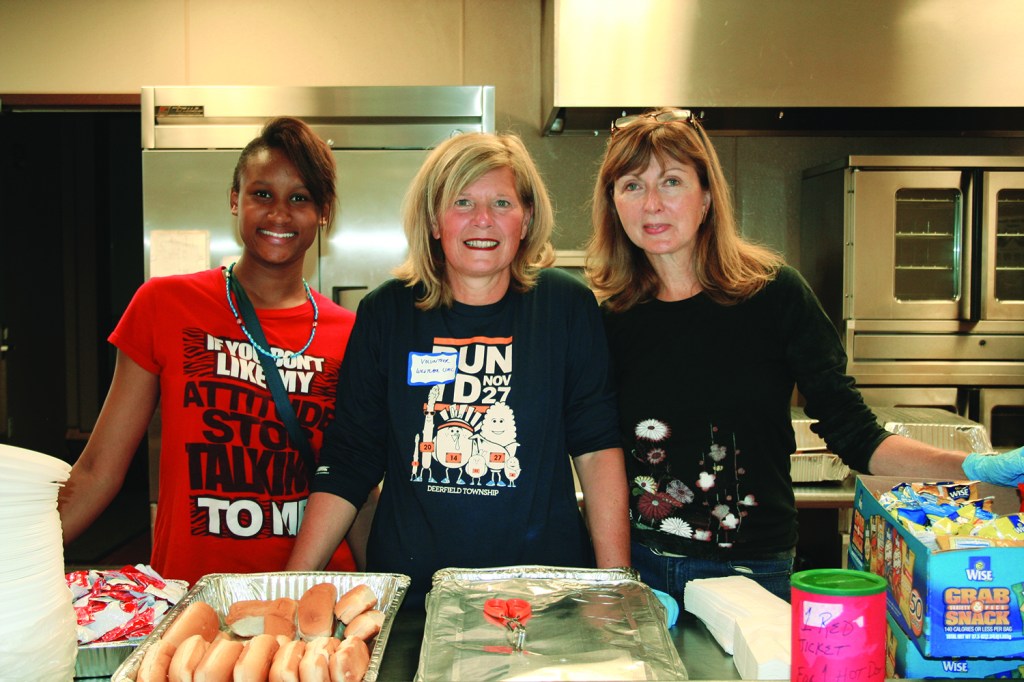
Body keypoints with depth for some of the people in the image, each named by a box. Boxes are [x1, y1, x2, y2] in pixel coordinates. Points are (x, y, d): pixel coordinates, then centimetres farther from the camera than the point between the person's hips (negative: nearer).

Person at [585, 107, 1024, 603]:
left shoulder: (774, 294, -8)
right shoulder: (613, 319, -1)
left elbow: (853, 434, -6)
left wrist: (972, 467, -20)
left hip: (751, 576, -1)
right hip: (638, 568, 2)